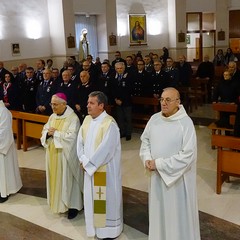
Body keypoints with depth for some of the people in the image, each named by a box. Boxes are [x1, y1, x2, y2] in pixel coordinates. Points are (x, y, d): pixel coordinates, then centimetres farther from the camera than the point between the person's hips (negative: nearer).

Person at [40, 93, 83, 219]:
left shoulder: (73, 118, -15)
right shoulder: (52, 117, 8)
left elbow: (71, 136, -23)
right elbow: (44, 131, 9)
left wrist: (55, 133, -18)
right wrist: (48, 133, -13)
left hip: (65, 155, -7)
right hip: (53, 153, 7)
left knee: (67, 179, 2)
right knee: (55, 178, 14)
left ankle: (73, 206, 14)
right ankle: (58, 202, 29)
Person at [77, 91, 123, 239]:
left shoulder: (109, 124, -20)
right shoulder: (87, 120, 5)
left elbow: (105, 149, -23)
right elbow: (80, 141, 6)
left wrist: (89, 163, -16)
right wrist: (84, 160, -6)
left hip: (105, 170, -7)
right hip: (89, 168, 7)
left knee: (106, 199, 6)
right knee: (92, 198, 18)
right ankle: (95, 226, 36)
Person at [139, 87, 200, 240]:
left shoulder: (186, 123, -18)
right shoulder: (154, 119, -1)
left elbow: (188, 155, -21)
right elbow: (145, 140, 12)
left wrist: (159, 164, -19)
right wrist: (147, 159, -7)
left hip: (178, 177, -5)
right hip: (157, 175, 5)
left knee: (178, 213, 9)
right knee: (159, 209, 19)